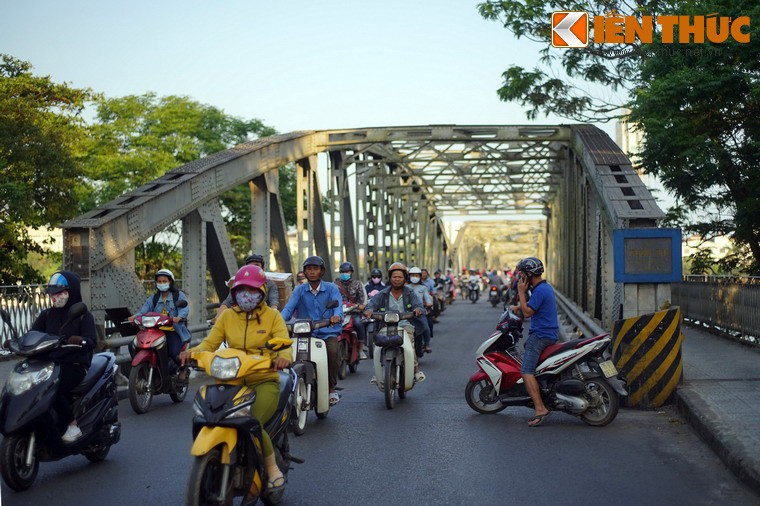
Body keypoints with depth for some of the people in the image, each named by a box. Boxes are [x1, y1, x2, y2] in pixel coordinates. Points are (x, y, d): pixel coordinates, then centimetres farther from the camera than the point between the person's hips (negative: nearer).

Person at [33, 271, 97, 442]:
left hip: (75, 365, -5)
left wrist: (80, 341, -34)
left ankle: (72, 425, -15)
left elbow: (92, 341, -11)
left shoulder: (83, 315, 3)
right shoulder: (46, 315, 17)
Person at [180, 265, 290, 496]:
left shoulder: (272, 316, 3)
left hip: (264, 382, -3)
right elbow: (210, 343, 2)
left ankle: (273, 469, -4)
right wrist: (193, 351, -20)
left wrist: (284, 356, -35)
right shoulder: (227, 316, 11)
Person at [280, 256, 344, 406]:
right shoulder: (299, 290, 9)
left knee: (332, 351, -31)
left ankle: (332, 388, -10)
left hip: (328, 332, -1)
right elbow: (289, 307, -5)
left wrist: (337, 316, -37)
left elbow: (338, 305, -12)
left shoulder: (331, 288, 5)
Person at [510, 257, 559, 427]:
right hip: (551, 333, 11)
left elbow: (527, 312, -18)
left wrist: (521, 292, -11)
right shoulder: (546, 287, 16)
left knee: (527, 372, -18)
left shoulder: (540, 290, -16)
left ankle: (540, 408, -28)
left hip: (540, 335, -11)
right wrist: (517, 307, 20)